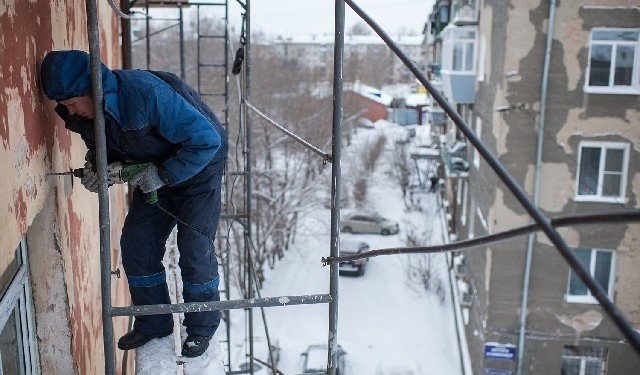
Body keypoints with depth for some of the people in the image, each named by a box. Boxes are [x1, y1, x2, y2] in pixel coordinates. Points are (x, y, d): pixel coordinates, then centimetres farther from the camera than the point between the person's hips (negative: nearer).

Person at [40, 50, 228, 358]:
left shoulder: (147, 93, -36)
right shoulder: (81, 114, -11)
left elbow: (206, 139, -33)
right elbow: (103, 147, 11)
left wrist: (163, 174, -30)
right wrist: (97, 166, -13)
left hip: (197, 168, -7)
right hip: (153, 174, 7)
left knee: (195, 247, -10)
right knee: (135, 243, 2)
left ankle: (202, 327, 10)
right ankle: (153, 323, 19)